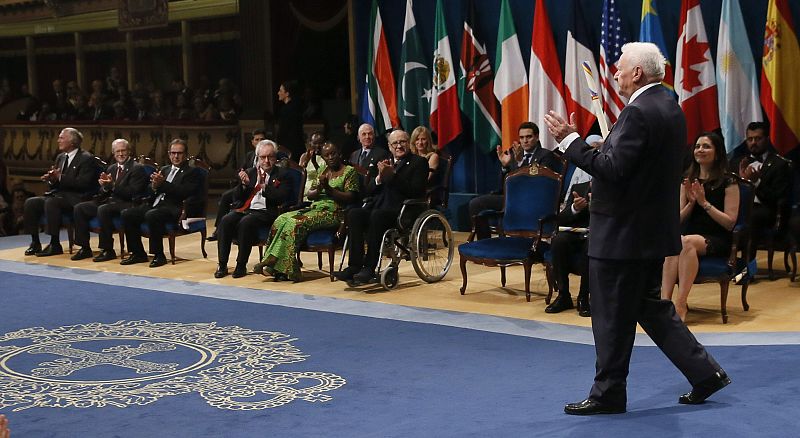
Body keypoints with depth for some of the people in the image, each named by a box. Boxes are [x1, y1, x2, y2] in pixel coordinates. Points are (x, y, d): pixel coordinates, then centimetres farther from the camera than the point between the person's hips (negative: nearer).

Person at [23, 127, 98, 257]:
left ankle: (55, 244, -26)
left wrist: (60, 177, -21)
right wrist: (51, 179, -3)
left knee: (50, 202, -33)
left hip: (76, 198, -8)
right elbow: (56, 181, 21)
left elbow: (83, 183, -18)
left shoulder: (87, 159, -7)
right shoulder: (60, 157, 18)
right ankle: (35, 243, -7)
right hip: (59, 195, 8)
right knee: (30, 202, -10)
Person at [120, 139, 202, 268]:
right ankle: (138, 253, -2)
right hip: (155, 204, 7)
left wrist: (163, 184, -17)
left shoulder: (193, 172, 4)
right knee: (127, 214, -10)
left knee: (152, 215, -35)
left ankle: (158, 255, -22)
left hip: (174, 208, -7)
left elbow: (184, 192, -12)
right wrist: (154, 185, -7)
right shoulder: (164, 169, 24)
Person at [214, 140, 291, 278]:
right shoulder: (250, 172, 19)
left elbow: (281, 198, -9)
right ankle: (222, 265, -22)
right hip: (245, 209, 4)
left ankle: (241, 266, -24)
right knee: (225, 220, -25)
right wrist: (244, 184, -3)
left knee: (245, 222, -34)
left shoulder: (282, 175, 7)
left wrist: (263, 185, -17)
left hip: (266, 212, -4)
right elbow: (237, 198, 16)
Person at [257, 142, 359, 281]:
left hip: (333, 212, -7)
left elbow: (350, 198, -9)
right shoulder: (322, 170, 21)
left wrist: (328, 189, -17)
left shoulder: (349, 171, 1)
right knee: (282, 219, -17)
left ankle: (285, 269, -29)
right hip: (315, 208, 7)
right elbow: (309, 195, 16)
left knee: (295, 223, -28)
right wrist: (318, 190, -7)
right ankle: (274, 265, -24)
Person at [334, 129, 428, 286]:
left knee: (377, 215, -35)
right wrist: (379, 177, -3)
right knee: (354, 213, -24)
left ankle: (369, 267, -32)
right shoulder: (384, 163, 24)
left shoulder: (419, 162, 7)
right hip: (379, 207, 6)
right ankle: (355, 266, -28)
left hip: (403, 210, -5)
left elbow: (416, 191, -8)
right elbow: (369, 191, 17)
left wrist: (392, 175, -13)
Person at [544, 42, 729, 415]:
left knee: (612, 317, 2)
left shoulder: (639, 112, -20)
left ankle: (608, 394, 13)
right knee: (651, 307, 20)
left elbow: (612, 169, -25)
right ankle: (705, 372, 20)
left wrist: (569, 141, -18)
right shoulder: (669, 108, 12)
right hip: (654, 229, 10)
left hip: (624, 233, -10)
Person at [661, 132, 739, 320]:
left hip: (717, 241, -3)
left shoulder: (728, 183, 3)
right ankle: (665, 300, -44)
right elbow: (679, 219, 14)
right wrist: (691, 202, -4)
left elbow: (730, 222, -4)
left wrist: (704, 202, -10)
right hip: (690, 235, 3)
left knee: (688, 241, -36)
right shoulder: (687, 181, 17)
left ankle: (681, 304, -40)